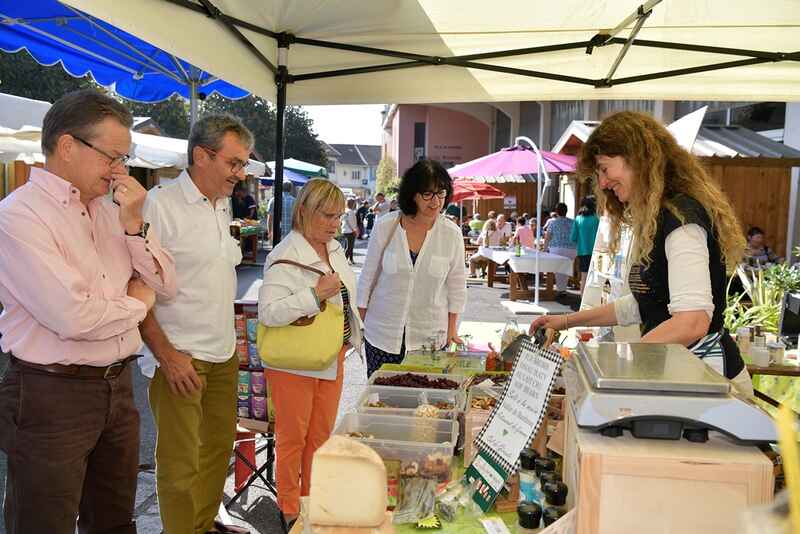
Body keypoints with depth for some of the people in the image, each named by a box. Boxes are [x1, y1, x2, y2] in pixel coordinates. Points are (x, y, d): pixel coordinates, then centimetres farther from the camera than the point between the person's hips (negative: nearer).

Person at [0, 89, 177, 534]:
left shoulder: (110, 209, 7)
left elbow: (167, 286, 7)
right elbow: (73, 317, -25)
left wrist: (134, 225, -8)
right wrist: (137, 302, -6)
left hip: (118, 387, 7)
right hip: (51, 396, -7)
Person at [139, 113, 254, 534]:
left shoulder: (223, 206, 11)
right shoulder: (159, 205, -13)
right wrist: (167, 355, -17)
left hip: (224, 357, 8)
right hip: (179, 358, -7)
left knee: (219, 447, 16)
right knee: (180, 464, 2)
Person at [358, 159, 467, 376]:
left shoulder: (452, 234, -3)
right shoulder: (385, 227, -5)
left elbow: (456, 285, 7)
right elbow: (368, 277, 4)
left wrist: (452, 329, 5)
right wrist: (358, 323, 6)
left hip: (429, 335, 0)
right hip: (382, 332, 0)